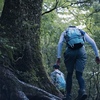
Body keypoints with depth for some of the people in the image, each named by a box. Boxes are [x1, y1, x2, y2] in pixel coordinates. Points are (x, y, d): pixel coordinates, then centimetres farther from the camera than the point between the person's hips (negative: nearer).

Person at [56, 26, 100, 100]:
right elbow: (92, 42, 12)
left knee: (69, 74, 14)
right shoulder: (82, 32, 26)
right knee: (79, 74, 2)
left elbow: (60, 43, 5)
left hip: (70, 52, 0)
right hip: (81, 51, 0)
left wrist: (59, 57, 0)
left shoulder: (65, 33, 25)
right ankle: (82, 90, -27)